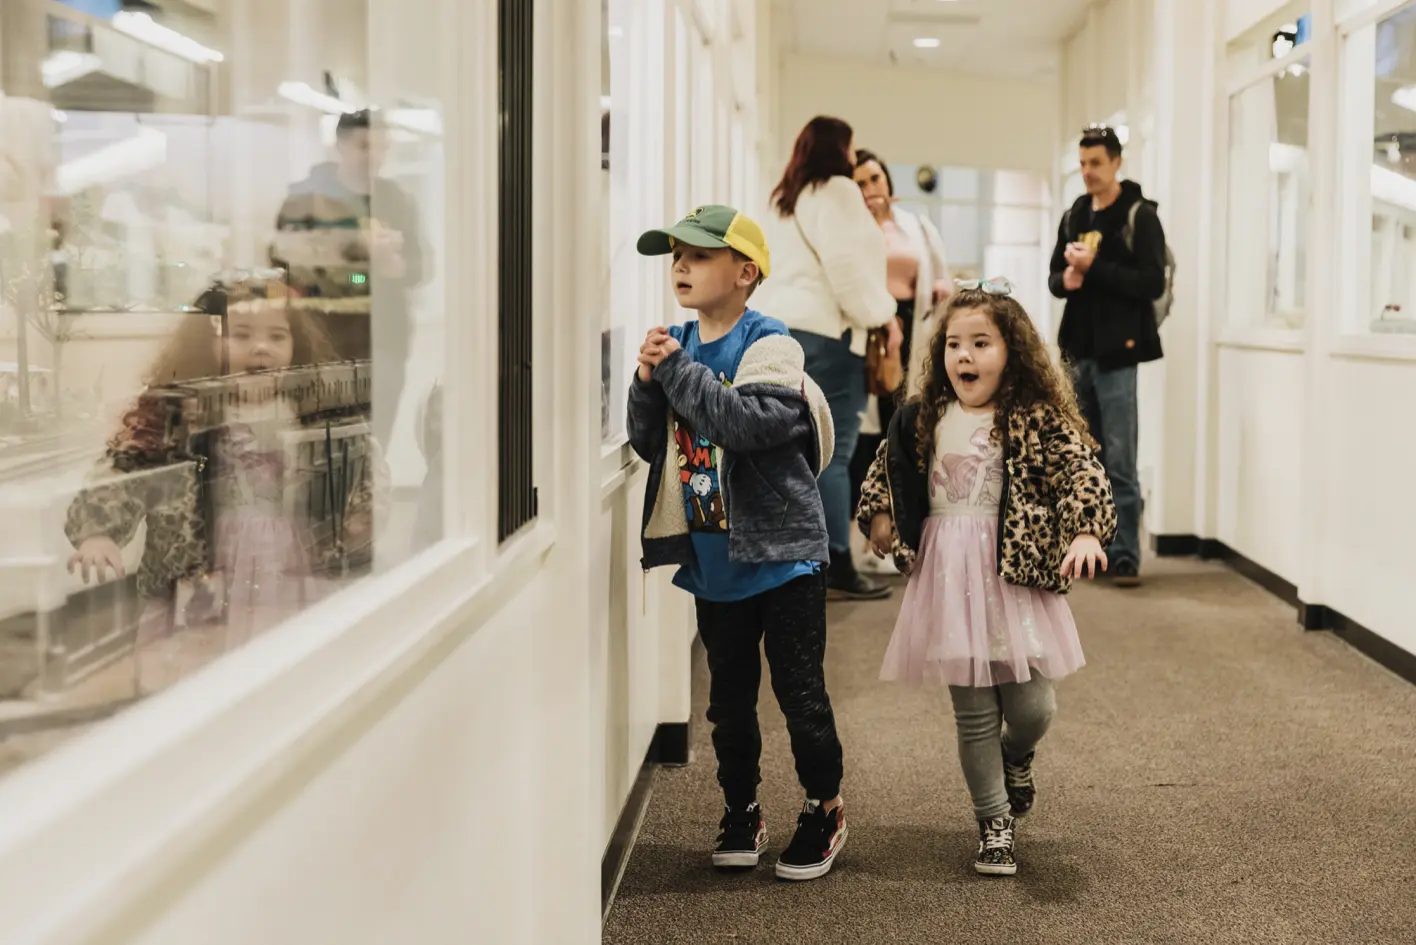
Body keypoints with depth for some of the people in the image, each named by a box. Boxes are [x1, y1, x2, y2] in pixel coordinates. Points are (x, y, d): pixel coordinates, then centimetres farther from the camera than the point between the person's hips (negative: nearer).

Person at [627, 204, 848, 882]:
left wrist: (676, 370, -24)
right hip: (712, 557, 6)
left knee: (800, 692, 3)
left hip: (779, 548, -6)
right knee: (729, 694, 15)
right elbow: (650, 445, 6)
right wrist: (647, 382, -11)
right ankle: (741, 809, 30)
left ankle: (824, 809, 21)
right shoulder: (678, 344, 5)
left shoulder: (767, 344, -13)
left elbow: (752, 423, -30)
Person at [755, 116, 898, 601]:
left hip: (782, 325, 9)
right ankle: (838, 568, -7)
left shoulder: (785, 199, 22)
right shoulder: (836, 191, -5)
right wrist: (883, 315, -4)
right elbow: (847, 264, -14)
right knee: (833, 449, -7)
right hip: (824, 330, -9)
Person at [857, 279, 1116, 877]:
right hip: (948, 577, 2)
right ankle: (993, 823, 21)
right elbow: (887, 467, 23)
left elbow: (1082, 472, -14)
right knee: (973, 712, 5)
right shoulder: (926, 418, 6)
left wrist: (1086, 533, -28)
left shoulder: (1036, 419, -6)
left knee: (1032, 708, 0)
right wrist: (878, 515, 12)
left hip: (1013, 574, -2)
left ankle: (1016, 756, 37)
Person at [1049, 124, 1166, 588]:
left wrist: (1094, 267, -19)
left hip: (1116, 353, -6)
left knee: (1120, 463, -7)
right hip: (1078, 352, 6)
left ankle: (1126, 557, -4)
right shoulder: (1074, 216, 14)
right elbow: (1055, 277, 18)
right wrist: (1065, 279, -5)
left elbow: (1153, 283, -14)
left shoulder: (1139, 216, -5)